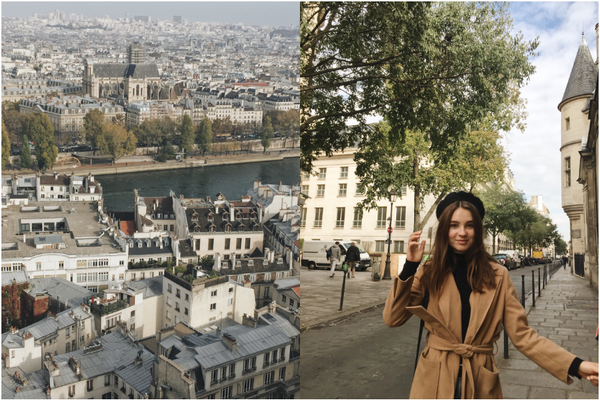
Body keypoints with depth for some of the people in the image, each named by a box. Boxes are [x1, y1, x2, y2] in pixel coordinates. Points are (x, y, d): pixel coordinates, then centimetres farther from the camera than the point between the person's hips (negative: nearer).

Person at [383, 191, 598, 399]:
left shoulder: (498, 276, -2)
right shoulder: (429, 272, -3)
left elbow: (522, 334, -4)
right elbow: (392, 319, -11)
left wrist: (576, 365, -16)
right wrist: (410, 266, -17)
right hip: (434, 380, 0)